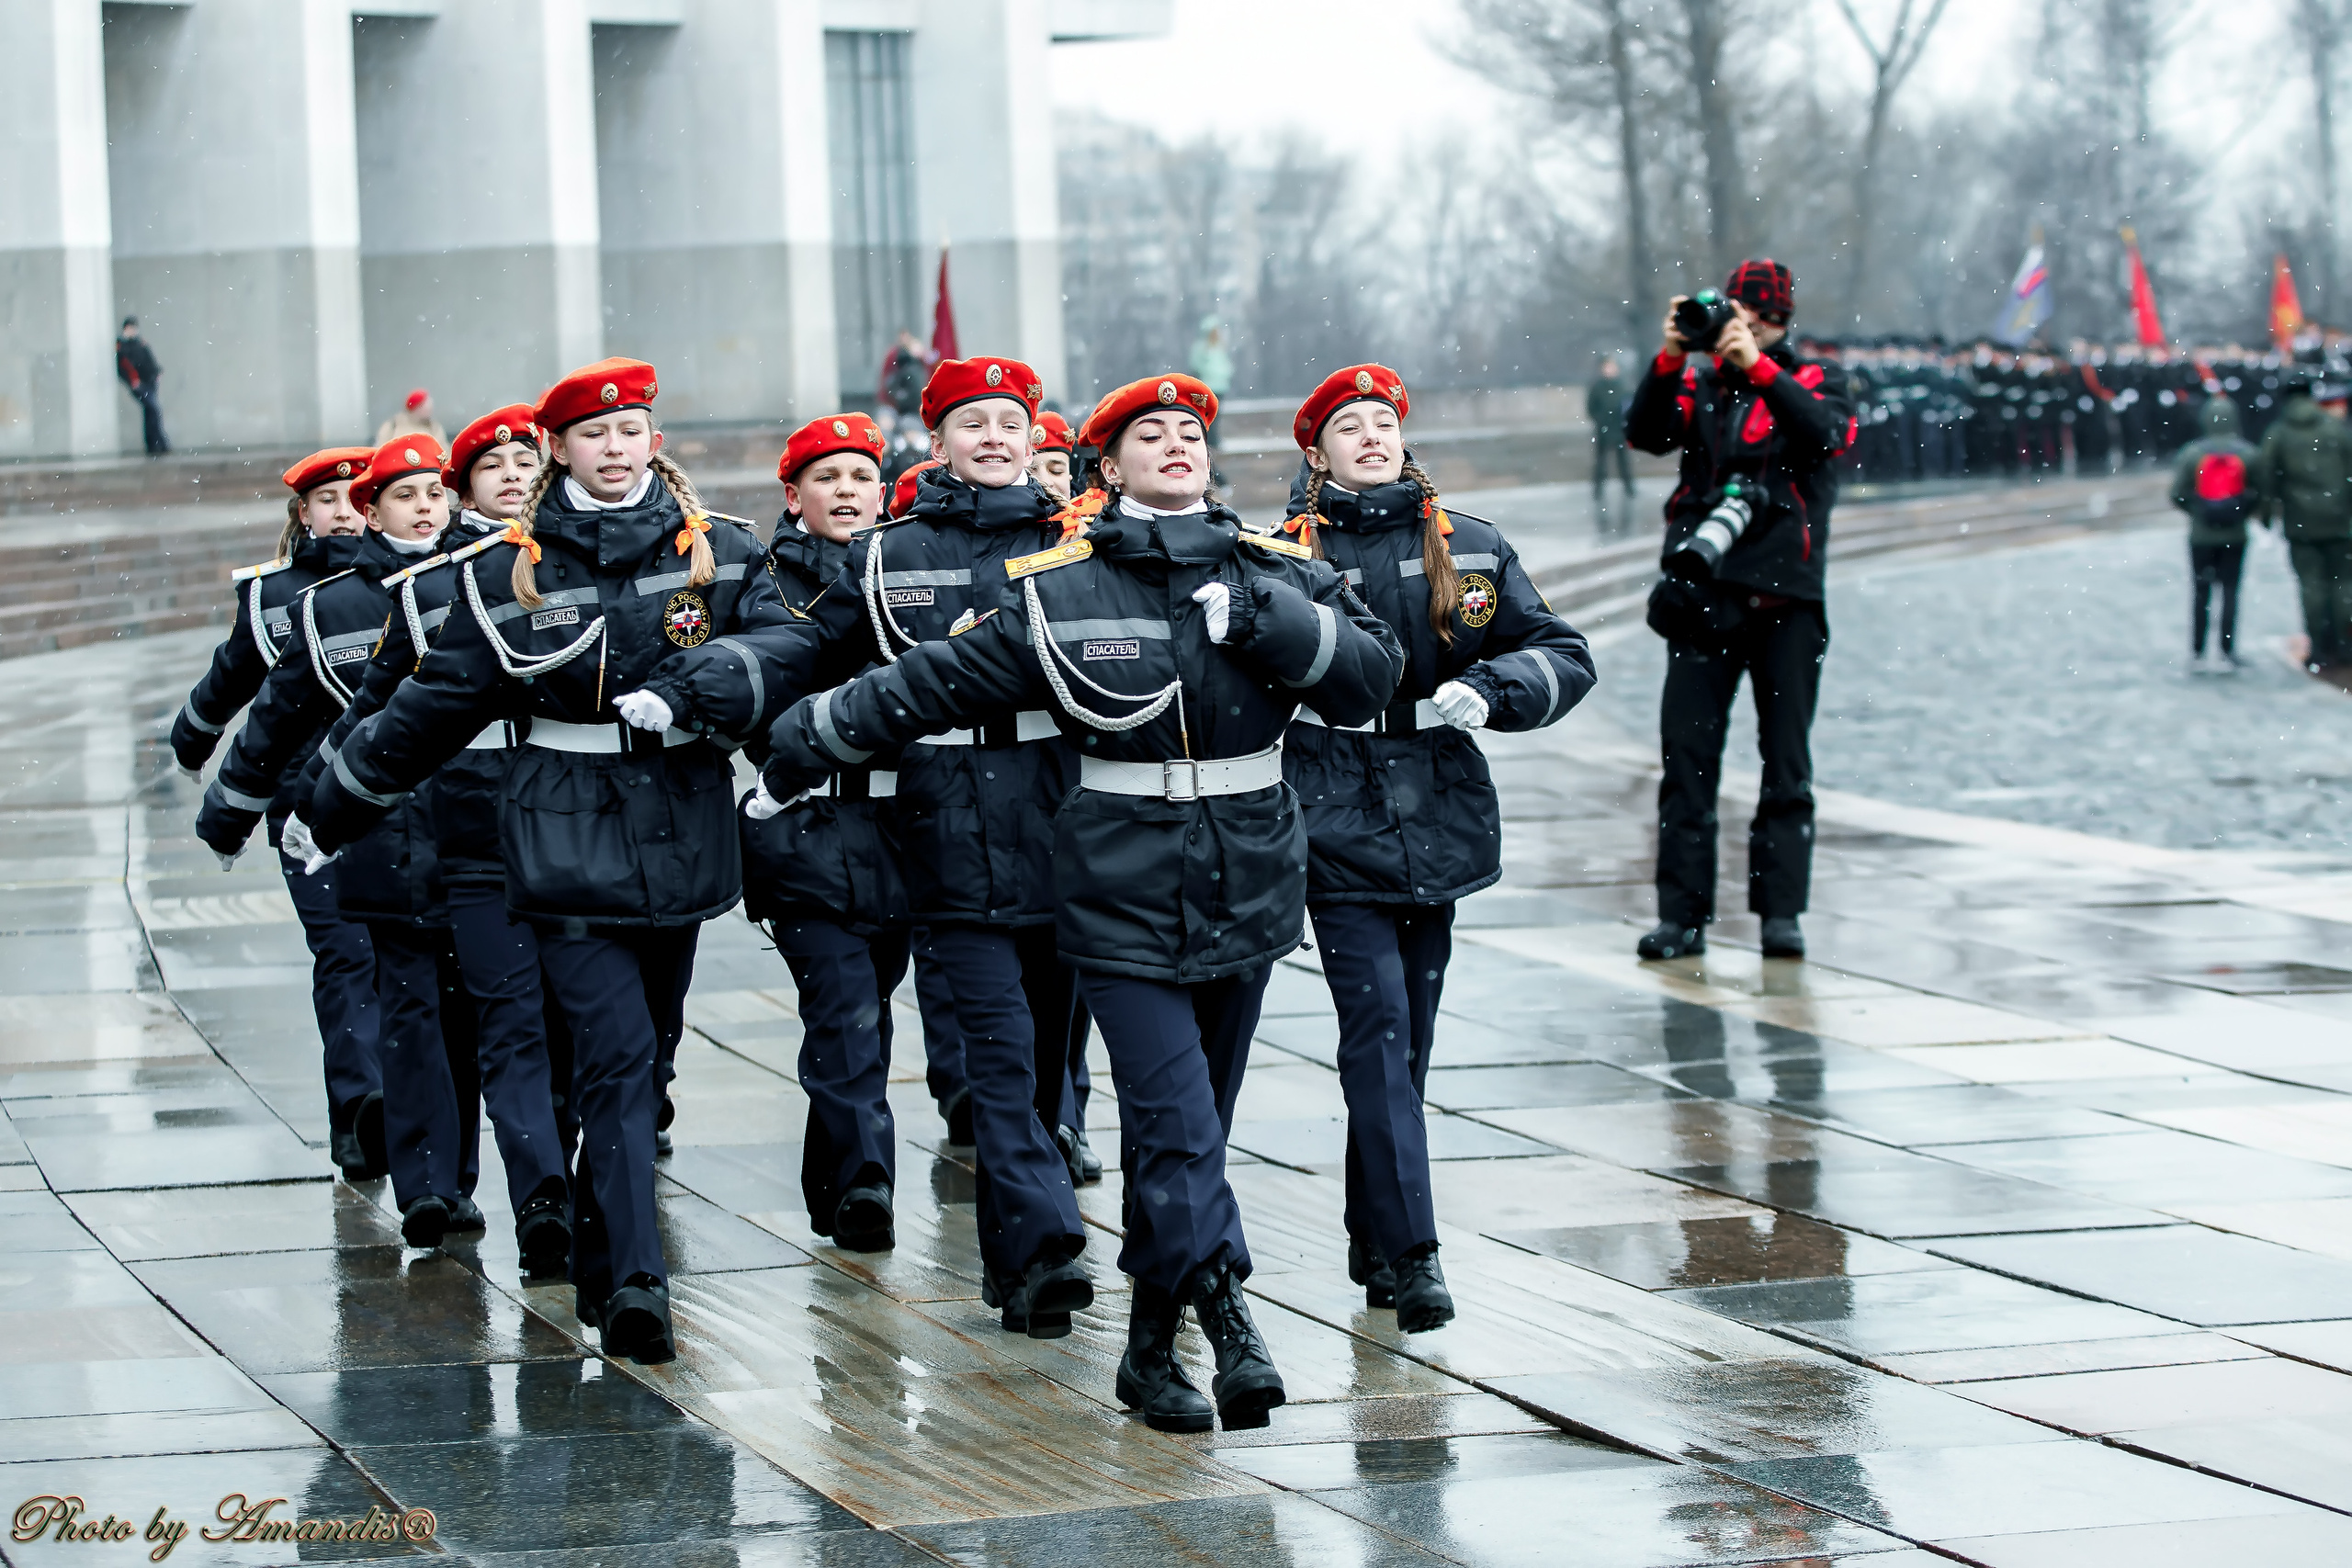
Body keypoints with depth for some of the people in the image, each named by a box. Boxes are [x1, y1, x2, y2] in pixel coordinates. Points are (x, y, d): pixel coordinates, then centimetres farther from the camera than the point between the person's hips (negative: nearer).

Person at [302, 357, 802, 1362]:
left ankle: (602, 1264, 24)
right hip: (569, 840, -3)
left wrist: (687, 692, -25)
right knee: (617, 1054, -14)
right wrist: (336, 808, 11)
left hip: (681, 835, 3)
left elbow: (777, 645, -8)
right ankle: (633, 1281, -20)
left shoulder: (716, 553, 5)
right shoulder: (511, 570, 1)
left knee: (651, 1054, 11)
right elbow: (436, 702, 7)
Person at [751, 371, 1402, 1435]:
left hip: (1248, 893, 3)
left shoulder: (1275, 572, 5)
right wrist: (802, 748, 9)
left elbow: (1370, 677, -3)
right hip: (1126, 896, -3)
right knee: (1174, 1122, -13)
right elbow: (929, 684, 6)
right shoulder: (1056, 590, -1)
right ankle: (1231, 1329, -19)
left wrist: (1262, 619, -16)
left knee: (1186, 1124, 9)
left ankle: (1152, 1344, 18)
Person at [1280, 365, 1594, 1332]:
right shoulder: (1288, 554, 0)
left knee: (1406, 1039, 10)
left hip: (1437, 824, 4)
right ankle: (1410, 1252, -15)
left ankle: (1372, 1242, 21)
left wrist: (1487, 690, -9)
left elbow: (1564, 657, 7)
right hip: (1337, 826, -4)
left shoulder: (1469, 549, 7)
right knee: (1379, 1031, -12)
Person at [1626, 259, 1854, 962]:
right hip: (1704, 591, 1)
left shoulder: (1815, 381, 8)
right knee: (1686, 756, -3)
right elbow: (1646, 433, -2)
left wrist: (1758, 367, -20)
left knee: (1786, 763, 0)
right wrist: (1669, 360, -14)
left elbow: (1824, 434, -13)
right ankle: (1682, 913, -2)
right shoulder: (1699, 382, 13)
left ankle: (1781, 910, 4)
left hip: (1787, 594, -1)